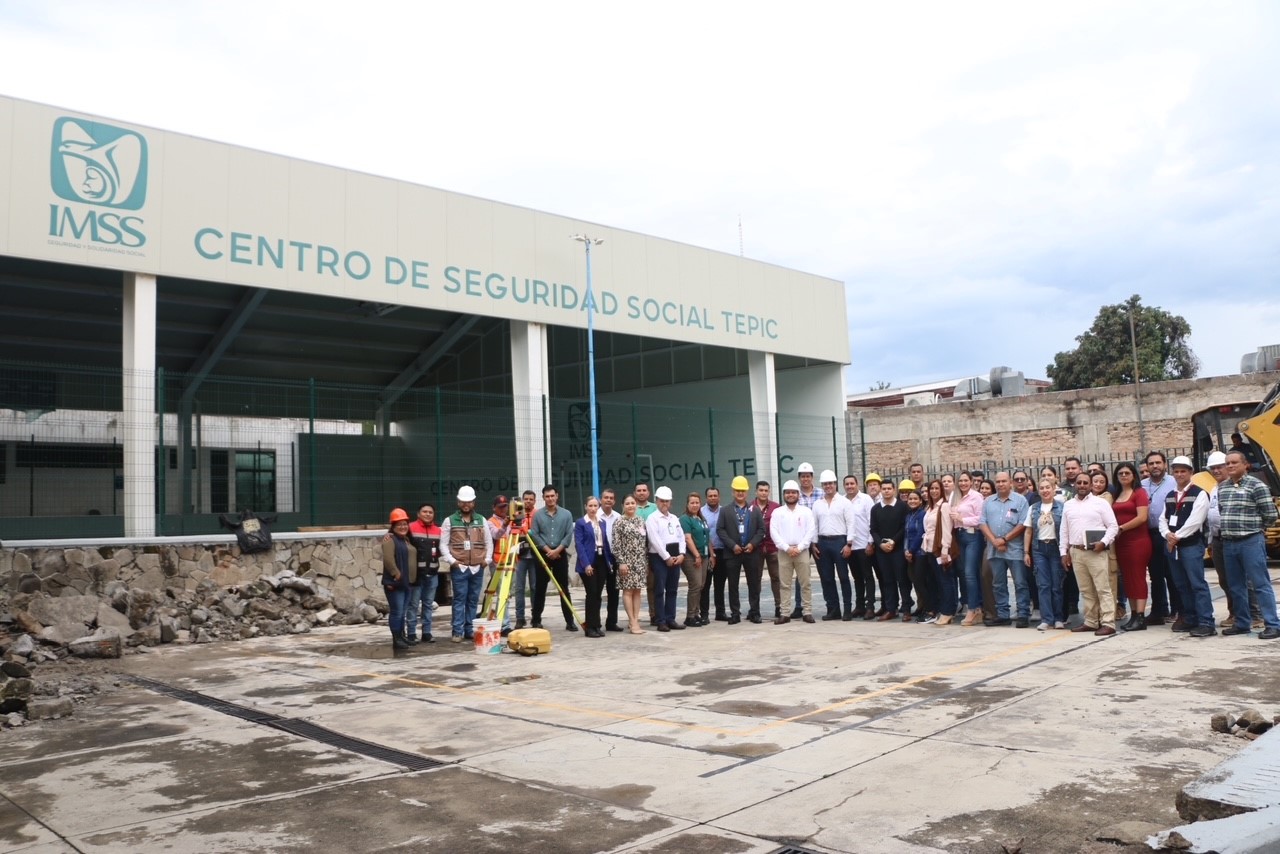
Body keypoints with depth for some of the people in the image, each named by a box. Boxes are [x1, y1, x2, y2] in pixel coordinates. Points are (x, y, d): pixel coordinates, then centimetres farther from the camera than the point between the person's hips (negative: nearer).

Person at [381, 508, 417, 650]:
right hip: (395, 582, -9)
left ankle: (402, 637, 22)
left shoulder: (406, 540, 18)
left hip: (406, 582, 9)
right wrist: (397, 574, -19)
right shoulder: (390, 539, -10)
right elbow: (388, 559, -22)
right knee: (396, 611, -7)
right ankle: (396, 640, -4)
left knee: (402, 612, 15)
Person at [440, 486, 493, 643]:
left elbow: (489, 542, 14)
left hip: (478, 568, 3)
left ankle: (470, 630, 15)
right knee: (459, 599, -3)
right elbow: (443, 543, 0)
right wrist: (451, 560, -10)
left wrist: (487, 559, 2)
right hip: (458, 568, -3)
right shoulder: (450, 521, 2)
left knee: (473, 600, 8)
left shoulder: (481, 520, 11)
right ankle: (458, 632, 1)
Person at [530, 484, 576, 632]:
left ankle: (570, 621, 5)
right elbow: (534, 534, -4)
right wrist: (548, 549, -10)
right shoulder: (538, 514, 0)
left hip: (560, 554, 0)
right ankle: (536, 620, 10)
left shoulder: (566, 514, 2)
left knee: (564, 588, 3)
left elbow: (569, 535, -2)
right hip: (543, 554, 0)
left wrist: (557, 550, -12)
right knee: (540, 588, 4)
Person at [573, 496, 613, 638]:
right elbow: (578, 545, -10)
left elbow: (606, 543, 14)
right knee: (591, 594, -5)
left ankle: (596, 625, 14)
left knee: (598, 594, 8)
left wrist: (610, 561, 5)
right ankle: (589, 627, 2)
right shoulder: (580, 523, -4)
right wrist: (586, 564, -18)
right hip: (589, 562, -5)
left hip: (602, 561, 5)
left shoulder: (602, 523, 14)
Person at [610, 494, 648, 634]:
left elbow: (645, 542, 14)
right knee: (628, 591, -3)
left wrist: (647, 561, 11)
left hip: (640, 561, 5)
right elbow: (615, 544, -9)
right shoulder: (619, 522, -5)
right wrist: (621, 562, -15)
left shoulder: (641, 521, 11)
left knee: (637, 591, 5)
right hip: (627, 561, -5)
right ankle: (632, 622, -1)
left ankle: (634, 620, 9)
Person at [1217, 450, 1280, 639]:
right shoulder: (1221, 487, 12)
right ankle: (1242, 624, 20)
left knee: (1261, 584, -5)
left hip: (1251, 542, -6)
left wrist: (1254, 527, 5)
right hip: (1228, 543, 6)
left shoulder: (1256, 485, -7)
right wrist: (1228, 528, 12)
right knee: (1235, 587, 11)